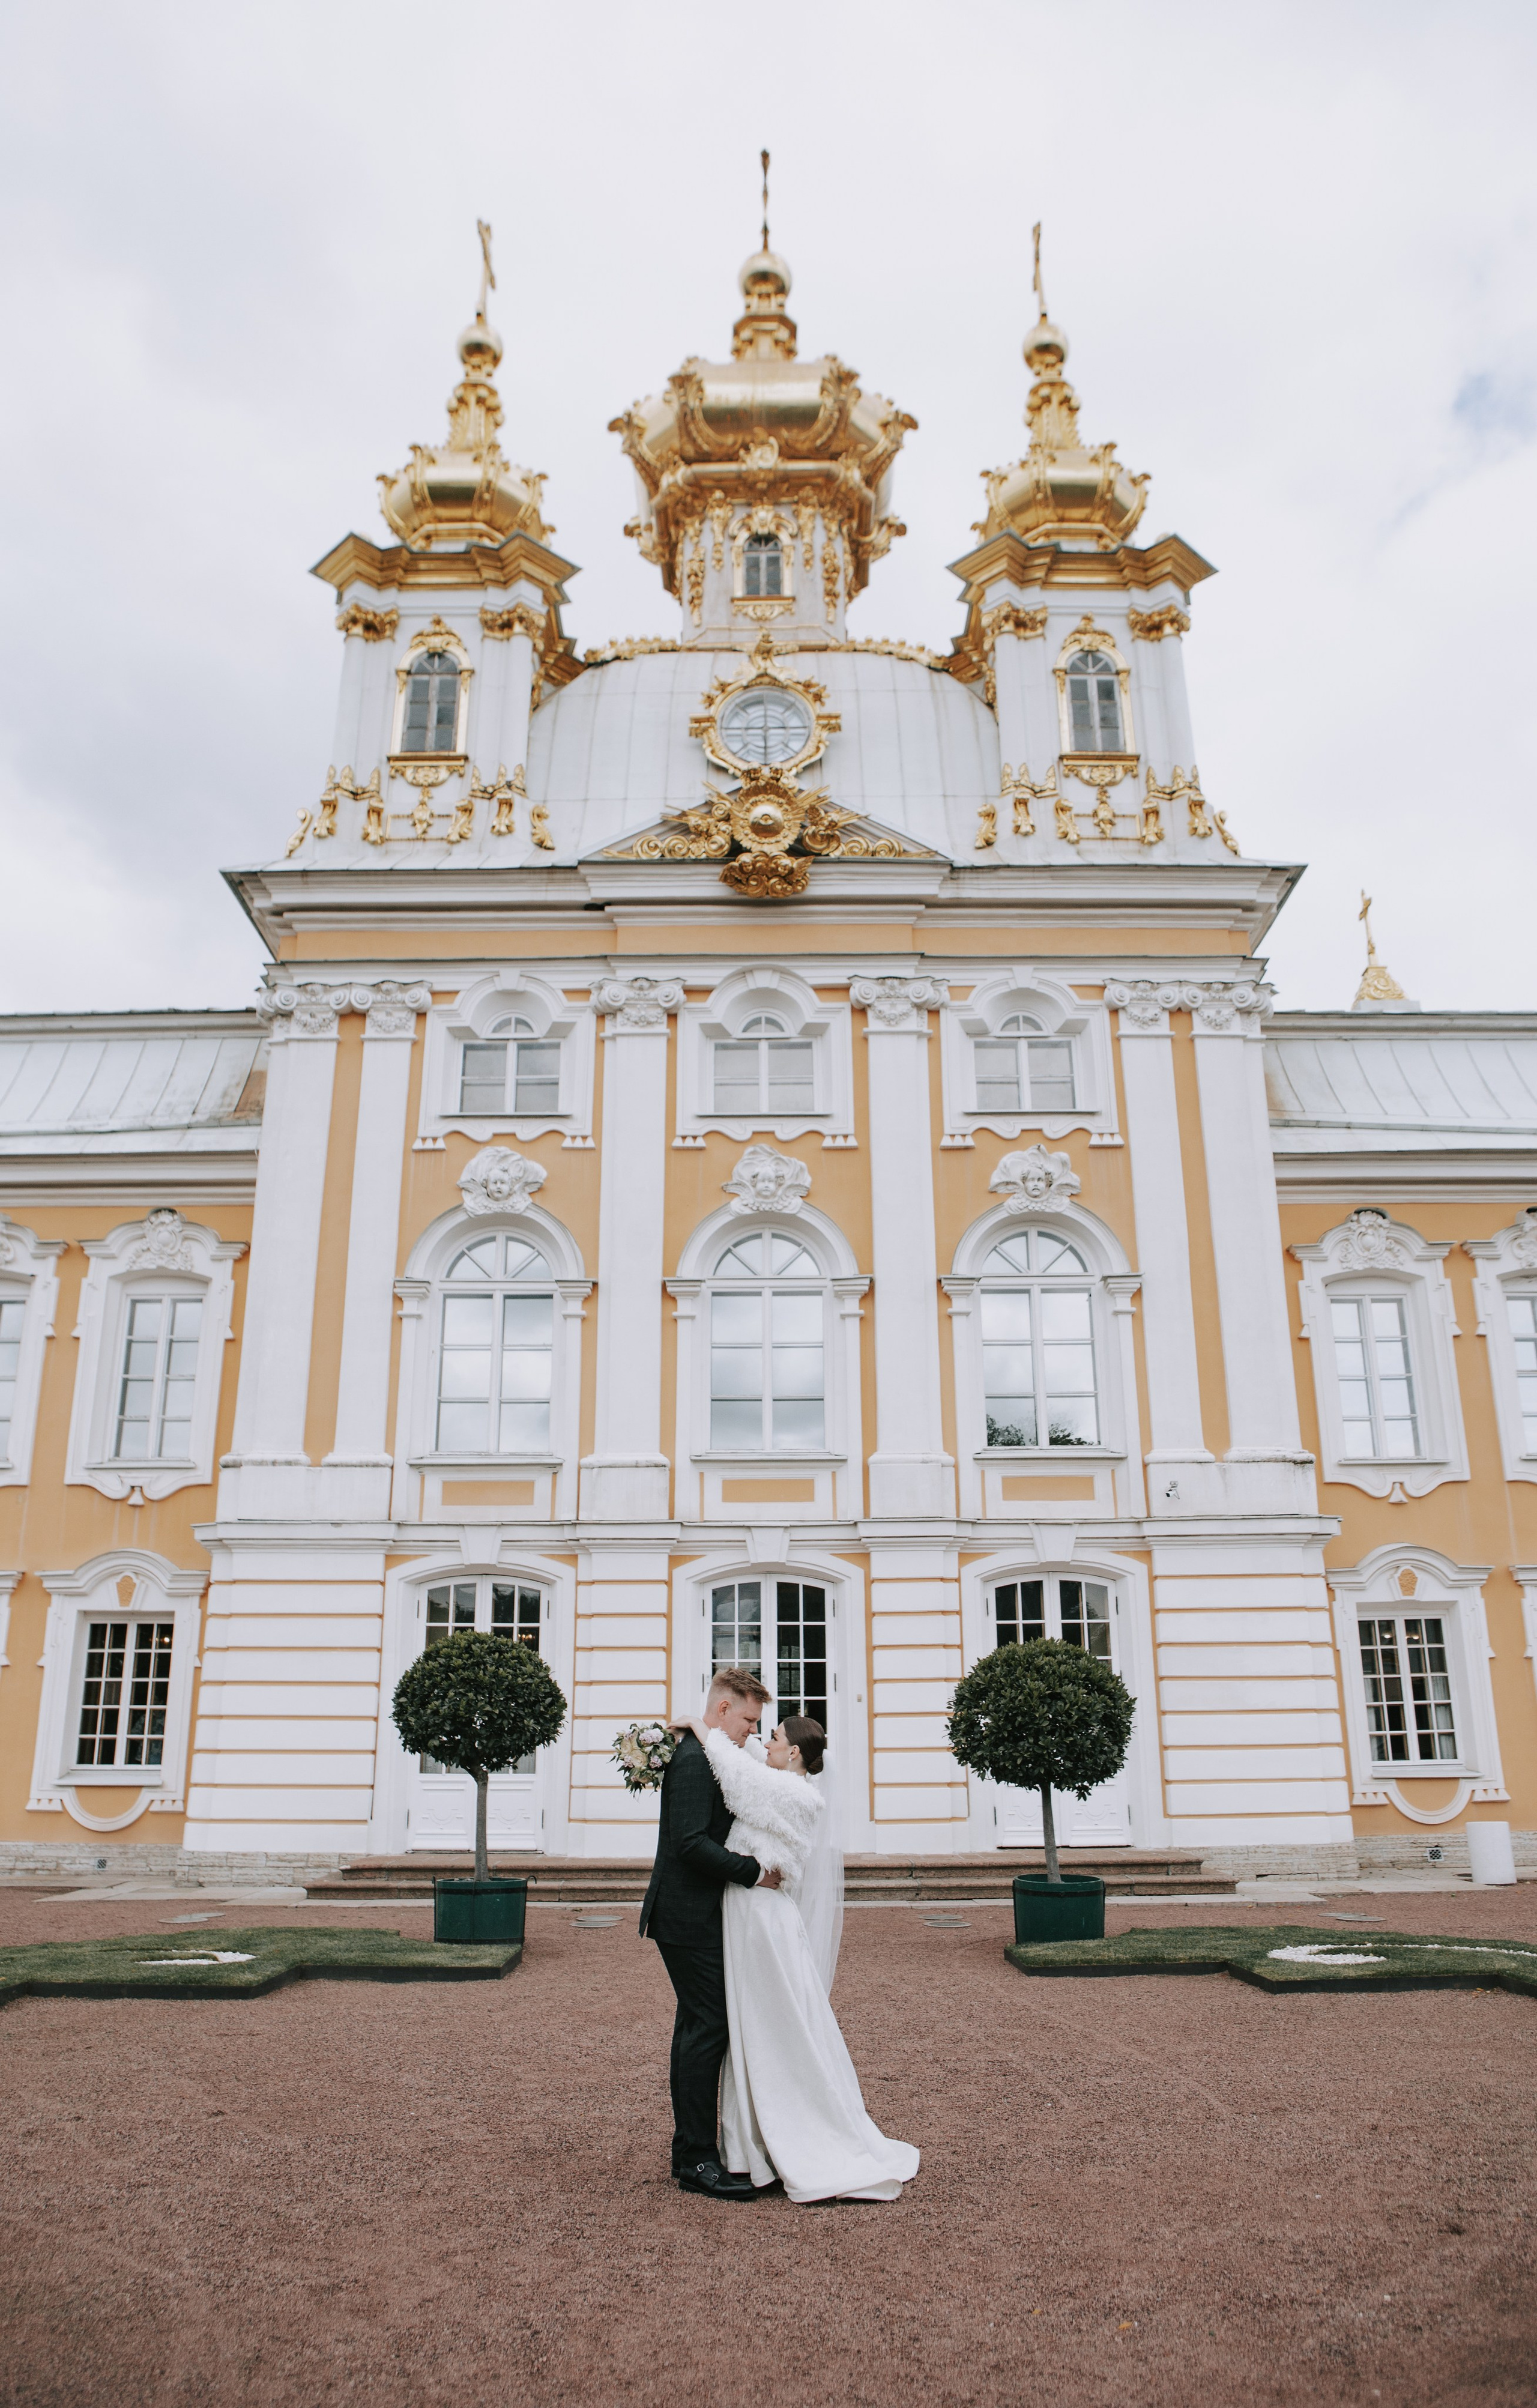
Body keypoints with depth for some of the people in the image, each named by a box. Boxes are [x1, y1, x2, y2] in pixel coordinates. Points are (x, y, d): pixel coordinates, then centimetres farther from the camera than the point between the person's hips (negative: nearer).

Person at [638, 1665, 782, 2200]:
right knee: (710, 2027, -7)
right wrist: (754, 1871, -21)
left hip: (693, 1918, 11)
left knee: (697, 2027, 15)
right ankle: (697, 2160, 0)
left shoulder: (706, 1755, 14)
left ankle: (690, 2152, 24)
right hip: (690, 1919, -11)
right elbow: (691, 1843, -26)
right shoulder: (695, 1760, -19)